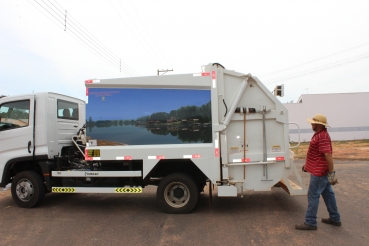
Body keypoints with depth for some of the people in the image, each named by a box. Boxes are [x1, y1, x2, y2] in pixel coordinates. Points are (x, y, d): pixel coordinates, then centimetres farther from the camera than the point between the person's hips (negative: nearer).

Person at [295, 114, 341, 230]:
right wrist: (307, 165, 26)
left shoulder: (322, 137, -22)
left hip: (319, 172, -10)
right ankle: (335, 218, 31)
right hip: (322, 171, 11)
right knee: (328, 194, 18)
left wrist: (332, 173, -24)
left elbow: (328, 156, -26)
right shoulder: (319, 134, 12)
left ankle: (310, 222, 5)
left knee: (313, 196, -3)